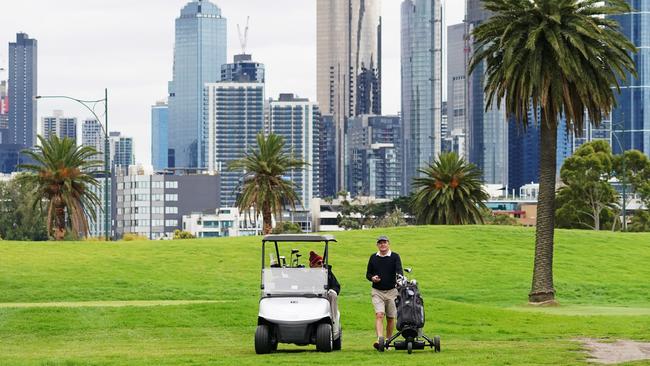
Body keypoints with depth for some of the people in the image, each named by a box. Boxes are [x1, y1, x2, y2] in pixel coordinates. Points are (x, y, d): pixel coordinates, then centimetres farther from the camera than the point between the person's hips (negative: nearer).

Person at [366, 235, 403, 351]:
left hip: (391, 291, 0)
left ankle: (388, 340, 22)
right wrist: (372, 278, -9)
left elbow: (399, 270, -14)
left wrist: (399, 278, -36)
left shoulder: (395, 257, 0)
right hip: (377, 291, 0)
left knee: (390, 318, 7)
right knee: (379, 315, -16)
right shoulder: (373, 258, 8)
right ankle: (379, 339, -28)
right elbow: (368, 273, 15)